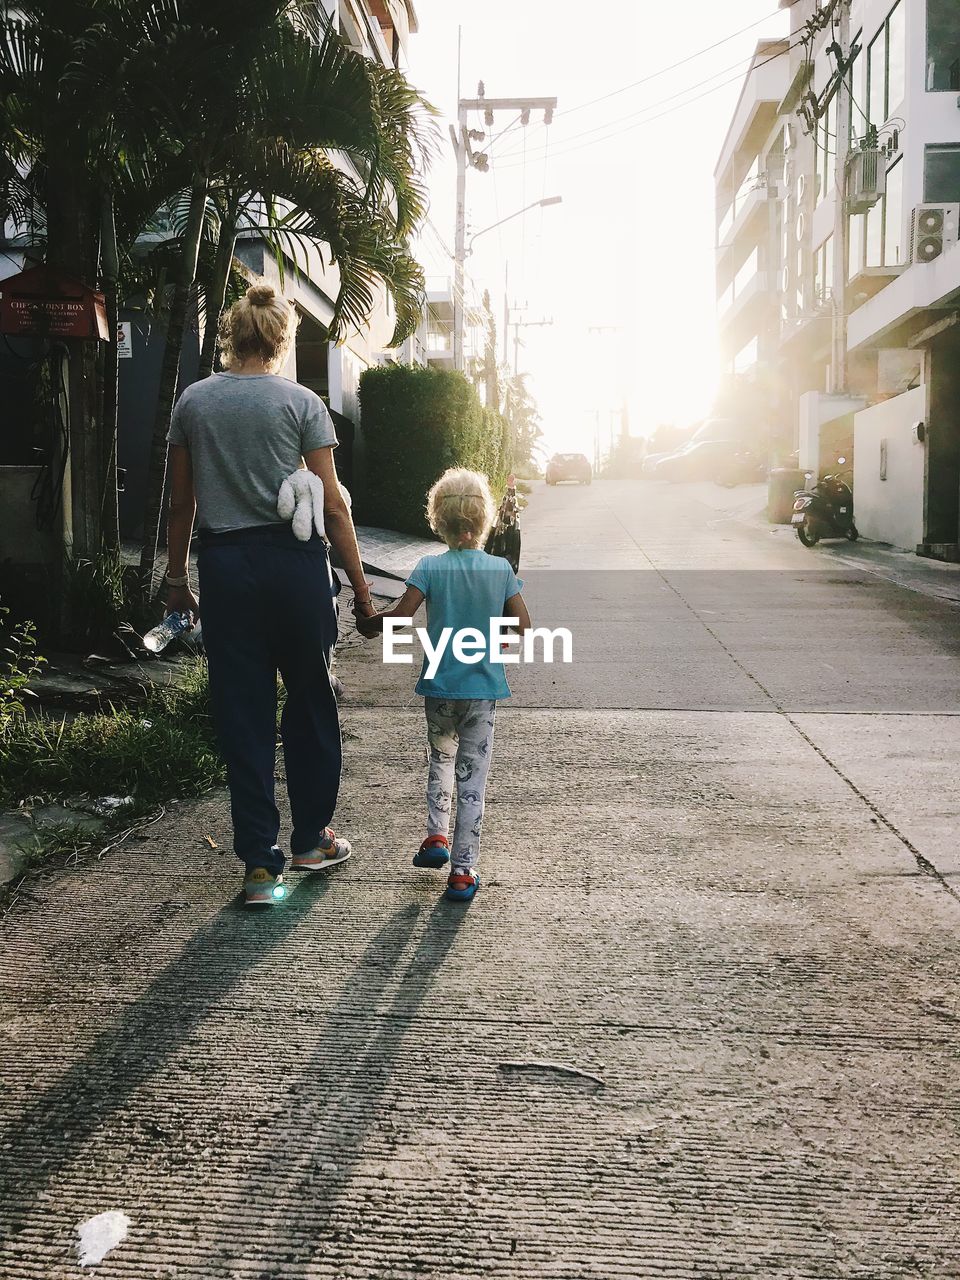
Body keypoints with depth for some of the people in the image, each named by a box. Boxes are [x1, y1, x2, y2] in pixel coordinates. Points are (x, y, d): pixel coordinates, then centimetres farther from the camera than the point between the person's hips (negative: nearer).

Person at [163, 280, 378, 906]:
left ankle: (261, 865, 9)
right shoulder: (301, 402, -3)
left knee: (243, 713, 7)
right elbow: (333, 506, -6)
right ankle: (311, 840, 27)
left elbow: (182, 503, 9)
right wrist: (361, 587, 0)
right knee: (310, 700, 14)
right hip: (293, 560, -2)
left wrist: (178, 579, 19)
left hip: (223, 566, 2)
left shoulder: (193, 401, 6)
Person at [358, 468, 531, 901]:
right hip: (483, 687, 0)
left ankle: (437, 835, 19)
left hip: (439, 686, 0)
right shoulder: (501, 568, -4)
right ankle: (462, 870, 8)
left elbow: (401, 614, -15)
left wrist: (369, 624, 4)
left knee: (441, 757, 26)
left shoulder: (431, 567, -9)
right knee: (472, 776, 6)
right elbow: (522, 625, -2)